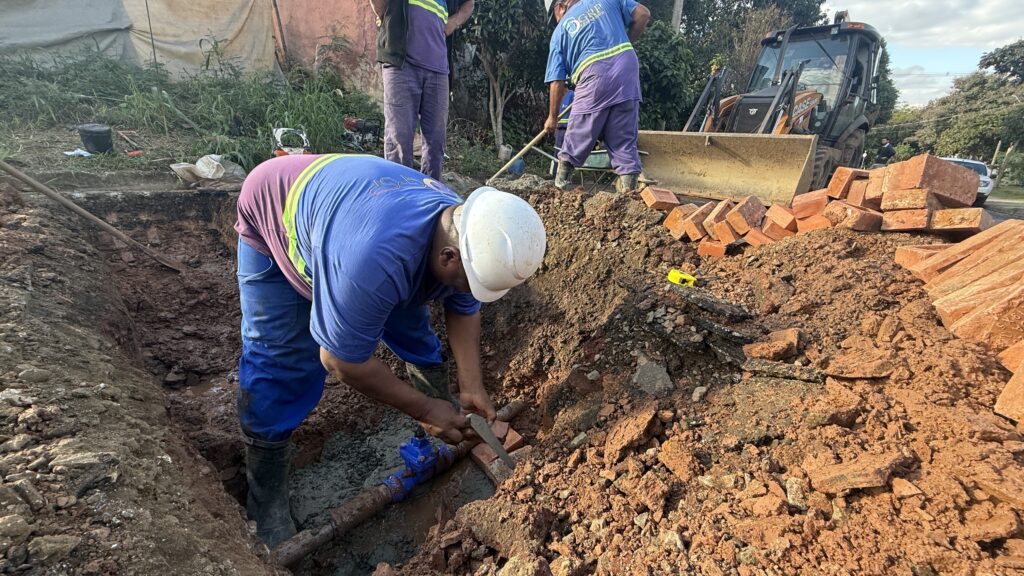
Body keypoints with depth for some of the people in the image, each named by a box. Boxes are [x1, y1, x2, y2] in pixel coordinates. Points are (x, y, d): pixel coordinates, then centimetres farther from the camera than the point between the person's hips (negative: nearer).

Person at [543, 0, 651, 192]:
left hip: (594, 76, -2)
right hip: (627, 68, 2)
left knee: (577, 138, 11)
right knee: (624, 138, 7)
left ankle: (561, 183, 21)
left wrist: (553, 117, 18)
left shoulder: (560, 30, 15)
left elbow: (557, 82, 11)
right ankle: (628, 186, 4)